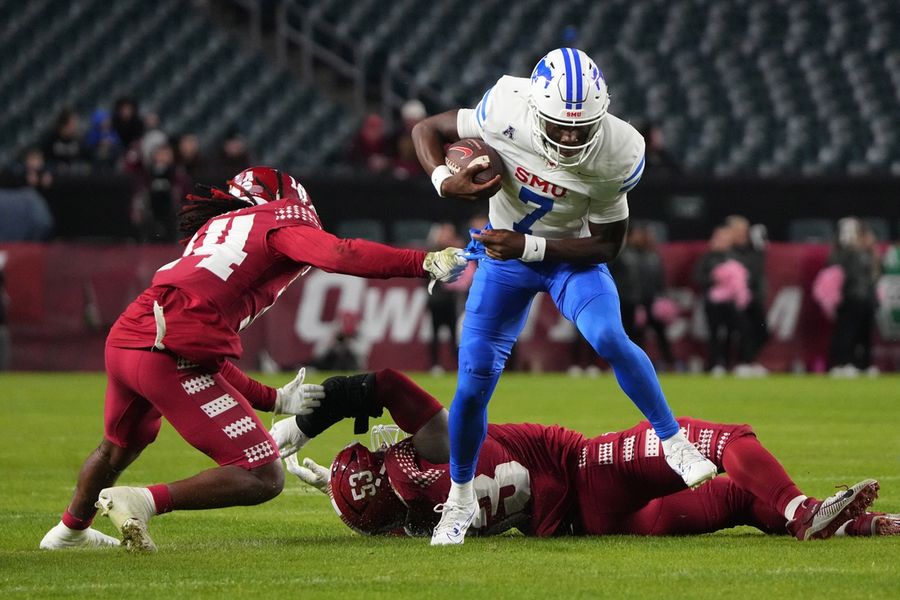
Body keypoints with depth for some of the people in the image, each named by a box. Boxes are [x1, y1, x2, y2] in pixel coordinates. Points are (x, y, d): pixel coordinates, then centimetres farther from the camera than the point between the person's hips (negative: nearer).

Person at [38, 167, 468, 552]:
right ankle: (144, 502, -14)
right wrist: (423, 263, -11)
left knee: (121, 446, 39)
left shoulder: (211, 232, 30)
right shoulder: (280, 224, 9)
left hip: (122, 341, 8)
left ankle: (71, 529, 59)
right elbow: (341, 256, -13)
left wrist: (272, 399, 31)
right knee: (263, 478, -5)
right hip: (172, 357, -8)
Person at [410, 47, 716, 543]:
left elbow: (607, 245, -17)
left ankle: (674, 443, -10)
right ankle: (460, 498, 20)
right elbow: (427, 130, -11)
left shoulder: (618, 154, -28)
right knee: (473, 382, -4)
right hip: (505, 255, 1)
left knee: (608, 339, -30)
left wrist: (530, 246, -27)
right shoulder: (506, 110, -28)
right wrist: (445, 181, -30)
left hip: (574, 256, -1)